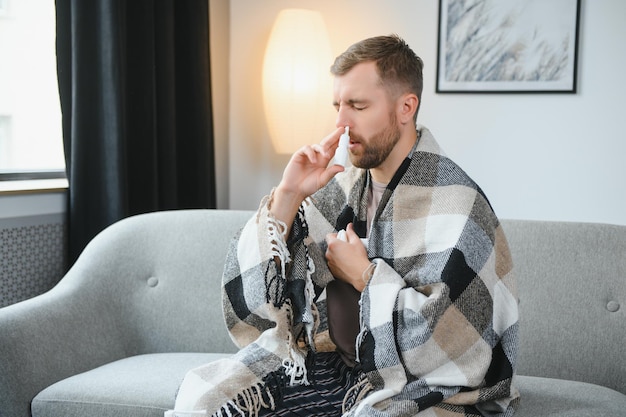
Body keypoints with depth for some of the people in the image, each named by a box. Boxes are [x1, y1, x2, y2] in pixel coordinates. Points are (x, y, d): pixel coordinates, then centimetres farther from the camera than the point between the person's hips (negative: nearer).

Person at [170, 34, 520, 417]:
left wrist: (364, 275, -13)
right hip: (331, 362, 5)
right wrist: (288, 195, -11)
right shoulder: (343, 187, 4)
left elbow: (450, 341, -22)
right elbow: (256, 292, 2)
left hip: (423, 383, -5)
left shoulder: (455, 203, -15)